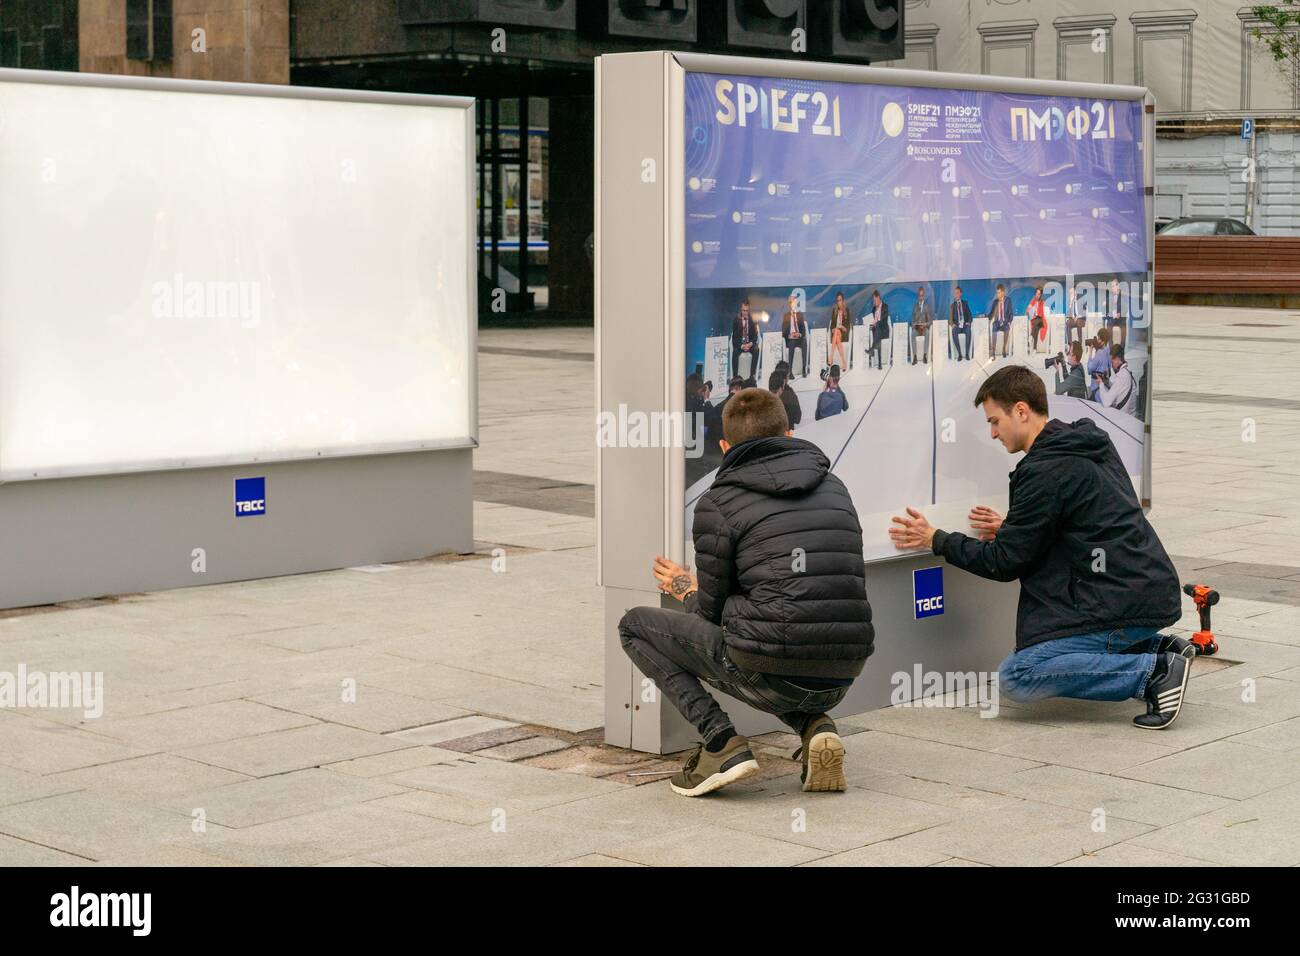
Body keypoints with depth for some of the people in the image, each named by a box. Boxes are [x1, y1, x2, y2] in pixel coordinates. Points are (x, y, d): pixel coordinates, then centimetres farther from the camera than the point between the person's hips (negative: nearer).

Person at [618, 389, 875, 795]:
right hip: (839, 680, 6)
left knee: (635, 624, 15)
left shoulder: (718, 502, 0)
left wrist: (687, 590, 31)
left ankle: (721, 742, -1)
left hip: (773, 676, -6)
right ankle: (815, 726, 10)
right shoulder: (833, 487, 16)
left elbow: (711, 612, 6)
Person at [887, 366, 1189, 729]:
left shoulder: (1044, 471, -14)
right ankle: (1156, 648, 11)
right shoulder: (1093, 447, 14)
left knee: (1016, 676, -15)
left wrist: (935, 540, 0)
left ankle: (1155, 670, -15)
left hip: (1120, 603, -10)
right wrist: (1010, 528, 19)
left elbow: (1005, 562, -9)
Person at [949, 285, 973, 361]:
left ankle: (967, 354, -34)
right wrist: (952, 324, -13)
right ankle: (959, 354, -35)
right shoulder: (952, 305, 14)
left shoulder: (965, 303, 16)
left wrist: (969, 322, -9)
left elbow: (969, 315, 12)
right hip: (957, 326, 0)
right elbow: (950, 318, 8)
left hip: (965, 325, 0)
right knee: (953, 332, -36)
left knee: (968, 331, -37)